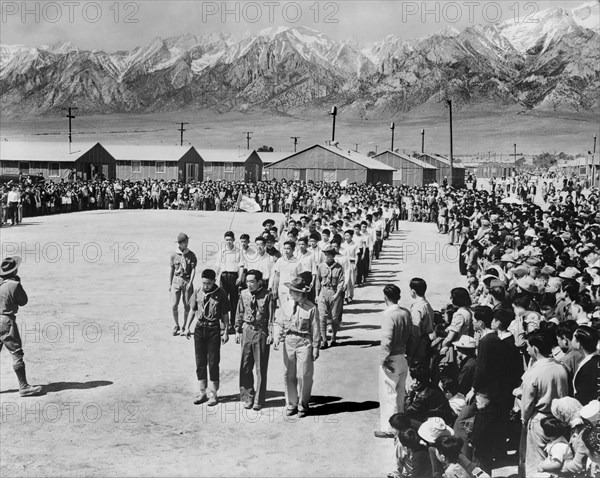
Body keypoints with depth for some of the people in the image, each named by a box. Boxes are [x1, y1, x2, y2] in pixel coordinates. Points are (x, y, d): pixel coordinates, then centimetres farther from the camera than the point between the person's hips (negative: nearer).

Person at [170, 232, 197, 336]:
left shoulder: (191, 255, 0)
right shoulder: (174, 255, 2)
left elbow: (193, 269, -3)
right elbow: (172, 270, 10)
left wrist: (190, 282, -14)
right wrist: (170, 284, 9)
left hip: (187, 281, 0)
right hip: (176, 281, 0)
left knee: (187, 306, 3)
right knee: (174, 305, -5)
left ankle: (184, 327, 18)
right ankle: (176, 326, 15)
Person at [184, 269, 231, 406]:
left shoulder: (220, 294, -7)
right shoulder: (197, 292, 2)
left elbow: (225, 314, -2)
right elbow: (192, 310, 13)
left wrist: (226, 332, -3)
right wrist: (187, 327, 10)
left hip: (214, 329, -3)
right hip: (199, 328, 3)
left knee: (213, 362, 0)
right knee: (200, 362, 8)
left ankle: (213, 394, 10)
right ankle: (202, 393, 18)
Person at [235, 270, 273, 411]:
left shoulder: (266, 295, -8)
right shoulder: (244, 294, 3)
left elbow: (271, 316, -6)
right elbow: (239, 313, 11)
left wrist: (270, 334, -10)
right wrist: (238, 330, 9)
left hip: (261, 332, -3)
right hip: (247, 331, 3)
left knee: (261, 368, 4)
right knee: (245, 367, 6)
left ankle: (259, 400, 15)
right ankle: (247, 397, 20)